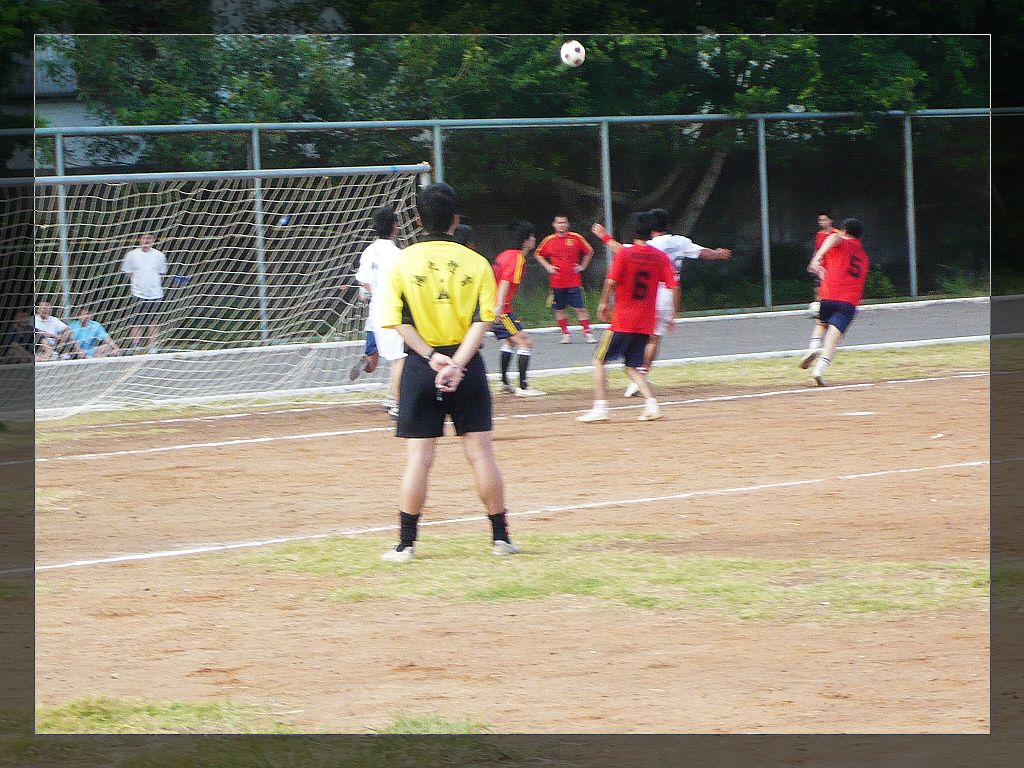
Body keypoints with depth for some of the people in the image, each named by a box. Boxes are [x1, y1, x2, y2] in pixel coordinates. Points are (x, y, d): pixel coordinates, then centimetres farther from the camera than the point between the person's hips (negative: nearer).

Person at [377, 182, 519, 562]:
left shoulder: (404, 262, -1)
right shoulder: (476, 263, 0)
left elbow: (400, 321, -8)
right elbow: (481, 321, -9)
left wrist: (431, 357, -13)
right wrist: (457, 363, -15)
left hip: (421, 367, 0)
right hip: (467, 363, 1)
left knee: (419, 458, 1)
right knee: (481, 453, 5)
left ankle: (406, 544, 2)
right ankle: (501, 537, 10)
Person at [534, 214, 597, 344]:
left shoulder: (576, 238, 0)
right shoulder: (549, 240, 3)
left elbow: (589, 251, 13)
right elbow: (538, 254, 17)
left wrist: (582, 266, 6)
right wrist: (547, 266, 4)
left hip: (574, 281, -2)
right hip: (557, 283, 2)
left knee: (580, 308, -5)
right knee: (559, 309, 5)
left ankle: (587, 333, -1)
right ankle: (565, 334, 16)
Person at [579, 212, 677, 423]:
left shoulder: (624, 254, -7)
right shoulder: (661, 257, 4)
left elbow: (611, 281, -14)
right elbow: (674, 287, 0)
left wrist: (603, 303, 1)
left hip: (623, 319, -4)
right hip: (646, 324, 4)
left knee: (599, 360, 7)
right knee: (632, 366, 14)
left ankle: (600, 407, -3)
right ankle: (651, 404, -6)